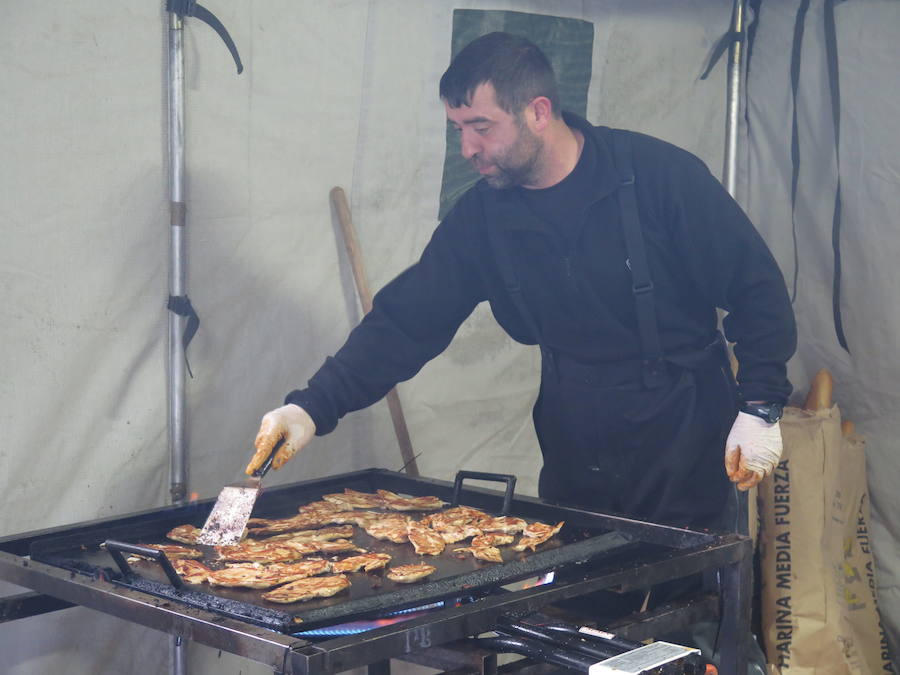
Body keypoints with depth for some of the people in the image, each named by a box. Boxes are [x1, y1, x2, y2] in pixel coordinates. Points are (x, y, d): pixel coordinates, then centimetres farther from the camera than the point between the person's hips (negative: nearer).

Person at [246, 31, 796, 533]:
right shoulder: (482, 217, -1)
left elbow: (756, 288, -6)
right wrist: (313, 407, -11)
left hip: (684, 451, -4)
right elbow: (406, 321, 0)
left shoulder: (660, 176, -12)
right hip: (575, 460, 4)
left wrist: (759, 406, -11)